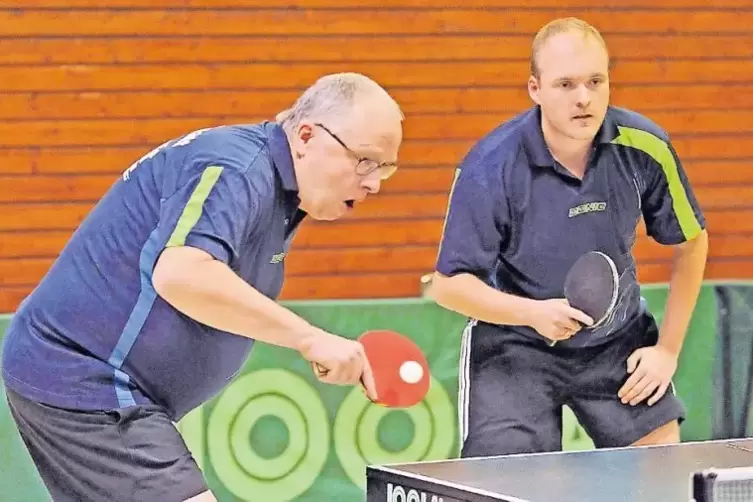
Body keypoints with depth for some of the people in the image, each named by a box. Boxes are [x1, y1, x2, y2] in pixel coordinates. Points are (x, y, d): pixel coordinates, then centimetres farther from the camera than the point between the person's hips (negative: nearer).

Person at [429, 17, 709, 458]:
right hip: (514, 346, -3)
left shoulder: (645, 148, -14)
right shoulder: (491, 166, -22)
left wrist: (668, 349, -1)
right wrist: (534, 313, -32)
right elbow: (450, 284, -16)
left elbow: (690, 243, 2)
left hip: (619, 340, 3)